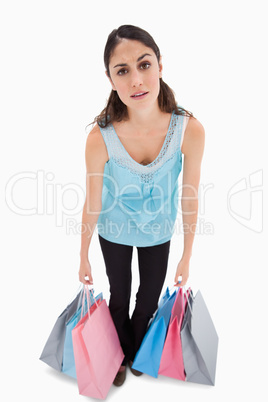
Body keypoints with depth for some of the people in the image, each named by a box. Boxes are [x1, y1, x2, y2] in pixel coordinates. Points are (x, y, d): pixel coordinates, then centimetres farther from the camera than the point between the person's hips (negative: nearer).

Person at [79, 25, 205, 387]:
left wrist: (187, 258, -2)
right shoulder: (100, 139, -31)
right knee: (119, 299, 22)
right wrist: (83, 258, -1)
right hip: (115, 233, -1)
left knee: (149, 301, 23)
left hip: (158, 232, 2)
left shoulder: (190, 130, -28)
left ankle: (137, 350, 59)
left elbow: (190, 198, -14)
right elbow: (92, 204, -15)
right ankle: (120, 356, 56)